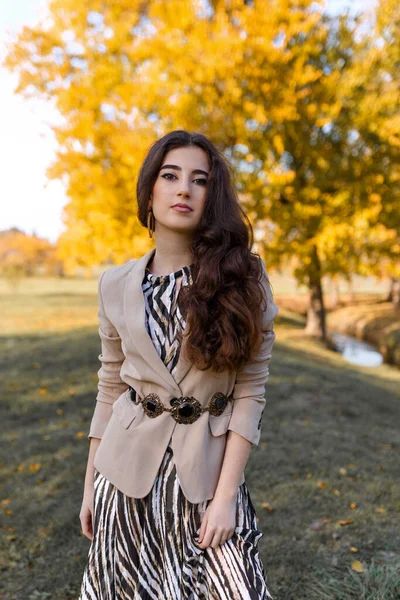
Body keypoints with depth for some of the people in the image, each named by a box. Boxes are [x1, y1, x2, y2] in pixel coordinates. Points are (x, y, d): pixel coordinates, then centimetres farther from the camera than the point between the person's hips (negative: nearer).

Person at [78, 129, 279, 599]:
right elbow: (110, 388, 5)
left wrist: (225, 495, -11)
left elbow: (250, 391, -8)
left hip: (207, 467, -1)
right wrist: (90, 484, 9)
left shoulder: (241, 277, -8)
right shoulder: (116, 285, -1)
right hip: (130, 470, 2)